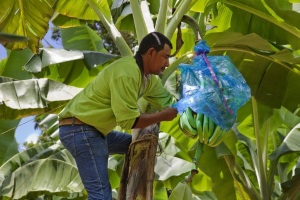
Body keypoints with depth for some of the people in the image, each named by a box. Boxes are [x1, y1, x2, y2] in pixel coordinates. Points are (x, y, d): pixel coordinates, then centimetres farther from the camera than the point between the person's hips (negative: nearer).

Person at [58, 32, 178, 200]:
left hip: (94, 129, 10)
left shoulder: (148, 76, 8)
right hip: (79, 129, -10)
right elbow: (128, 120, -23)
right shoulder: (127, 73, -22)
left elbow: (169, 100, 9)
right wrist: (163, 116, -13)